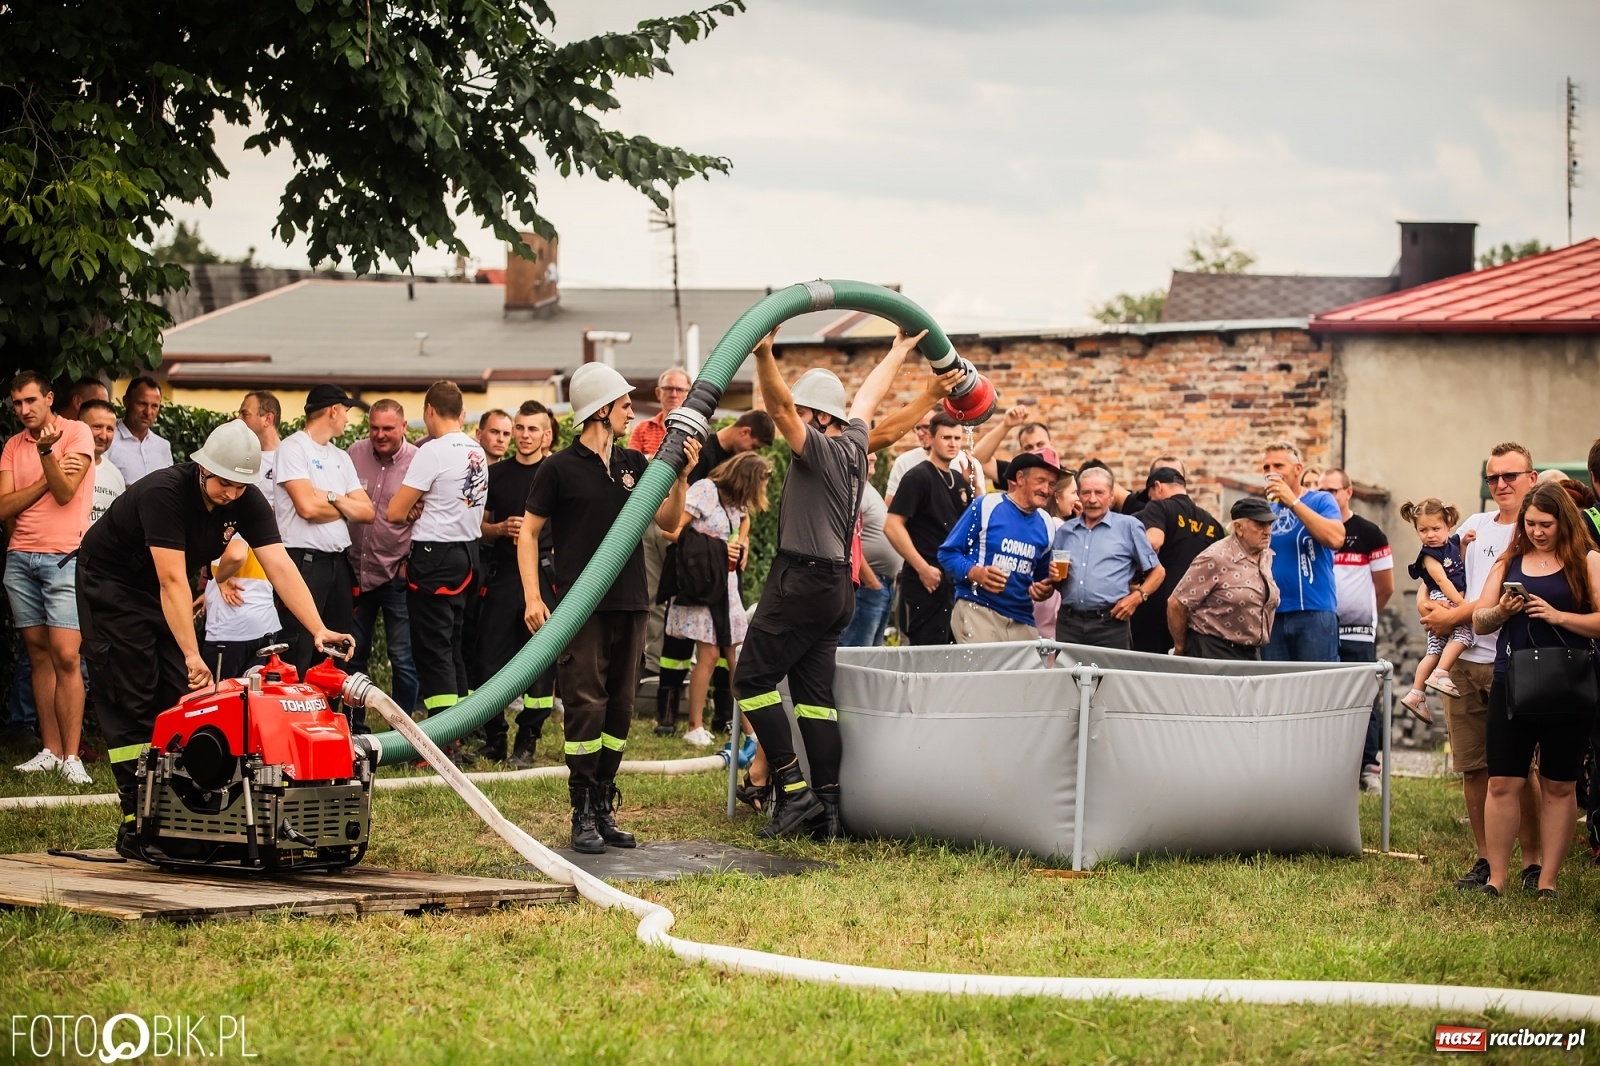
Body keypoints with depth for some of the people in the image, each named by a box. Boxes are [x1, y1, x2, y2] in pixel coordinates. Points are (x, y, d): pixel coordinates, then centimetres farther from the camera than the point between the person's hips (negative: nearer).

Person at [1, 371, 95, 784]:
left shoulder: (76, 432, -2)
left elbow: (65, 493, -12)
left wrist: (46, 452, -25)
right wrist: (48, 478, -8)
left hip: (63, 559, -5)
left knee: (65, 656, -12)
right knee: (39, 654, 5)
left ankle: (71, 755, -12)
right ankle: (50, 750, 8)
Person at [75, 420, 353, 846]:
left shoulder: (246, 501, -13)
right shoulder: (164, 493, -33)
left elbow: (280, 567, -19)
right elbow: (172, 580, -36)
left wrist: (319, 630, -31)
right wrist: (192, 655, -38)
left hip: (160, 593, 7)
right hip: (110, 583, -6)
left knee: (180, 697, -3)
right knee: (131, 702, -11)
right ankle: (136, 820, -10)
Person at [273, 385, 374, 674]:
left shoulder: (341, 457, 18)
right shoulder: (293, 448, -6)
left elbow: (368, 512, 10)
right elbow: (307, 507, -17)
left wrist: (332, 498, -8)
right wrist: (347, 506, 1)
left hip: (339, 561, 8)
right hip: (304, 560, -8)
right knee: (298, 656, -9)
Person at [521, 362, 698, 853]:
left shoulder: (634, 464, 11)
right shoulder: (560, 468, -4)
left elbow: (668, 522, 12)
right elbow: (528, 531, -1)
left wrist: (681, 478, -5)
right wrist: (532, 597, -10)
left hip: (630, 605, 6)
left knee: (619, 708, 8)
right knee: (585, 707, -7)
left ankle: (605, 806, 16)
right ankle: (583, 815, -2)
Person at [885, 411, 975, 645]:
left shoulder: (960, 481, 15)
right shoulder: (918, 477, -6)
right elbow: (892, 526, -15)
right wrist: (922, 568, -17)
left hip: (957, 581, 7)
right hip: (927, 582, -7)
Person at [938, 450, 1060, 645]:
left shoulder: (1045, 525, 13)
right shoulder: (985, 507, -3)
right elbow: (948, 553, -3)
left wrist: (1044, 590, 4)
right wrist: (975, 573, -20)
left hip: (1022, 621, 5)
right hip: (978, 612, -5)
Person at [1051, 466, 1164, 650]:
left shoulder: (1128, 526, 7)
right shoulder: (1065, 531, 17)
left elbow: (1158, 572, 8)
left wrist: (1137, 597, -7)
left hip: (1110, 623, -3)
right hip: (1069, 622, 3)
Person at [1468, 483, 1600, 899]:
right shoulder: (1509, 563, 11)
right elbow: (1479, 622, 11)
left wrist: (1557, 616, -19)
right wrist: (1501, 611, -10)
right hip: (1511, 687, 3)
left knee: (1559, 786, 5)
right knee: (1502, 783, -1)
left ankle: (1548, 880, 11)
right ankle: (1496, 878, 4)